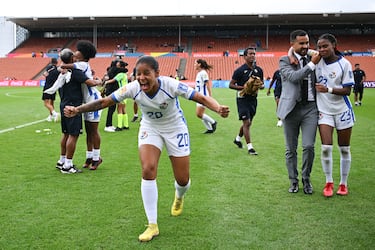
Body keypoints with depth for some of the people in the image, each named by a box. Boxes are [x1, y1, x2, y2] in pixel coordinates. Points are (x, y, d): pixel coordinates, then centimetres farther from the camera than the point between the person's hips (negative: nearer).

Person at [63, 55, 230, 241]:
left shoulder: (170, 85, -32)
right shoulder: (132, 88, -25)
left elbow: (201, 98, -35)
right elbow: (104, 101, -23)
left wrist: (218, 108, -55)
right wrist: (77, 110, -35)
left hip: (175, 128, -1)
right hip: (150, 128, 2)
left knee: (182, 180, 1)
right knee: (148, 170, -19)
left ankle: (179, 198, 44)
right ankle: (152, 226, -4)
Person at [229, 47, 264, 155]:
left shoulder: (259, 70, 7)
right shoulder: (240, 70, -9)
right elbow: (231, 85, -7)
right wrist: (243, 87, -20)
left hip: (253, 99, 6)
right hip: (243, 99, -6)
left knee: (248, 123, 16)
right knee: (246, 122, -9)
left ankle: (238, 138, 39)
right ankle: (250, 147, -4)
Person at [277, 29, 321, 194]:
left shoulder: (313, 59, 11)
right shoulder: (285, 61, 1)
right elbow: (293, 76, -18)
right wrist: (312, 64, -16)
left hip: (310, 108, 2)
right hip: (291, 108, -2)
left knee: (309, 146, -6)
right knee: (291, 149, 7)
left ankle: (306, 179, 16)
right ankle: (293, 181, 22)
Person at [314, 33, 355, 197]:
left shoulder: (344, 64, -9)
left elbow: (347, 90, -10)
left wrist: (328, 89, -24)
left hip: (342, 111, -1)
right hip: (324, 110, 1)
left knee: (344, 149, 8)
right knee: (326, 148, -7)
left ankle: (343, 184, 23)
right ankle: (328, 183, 9)